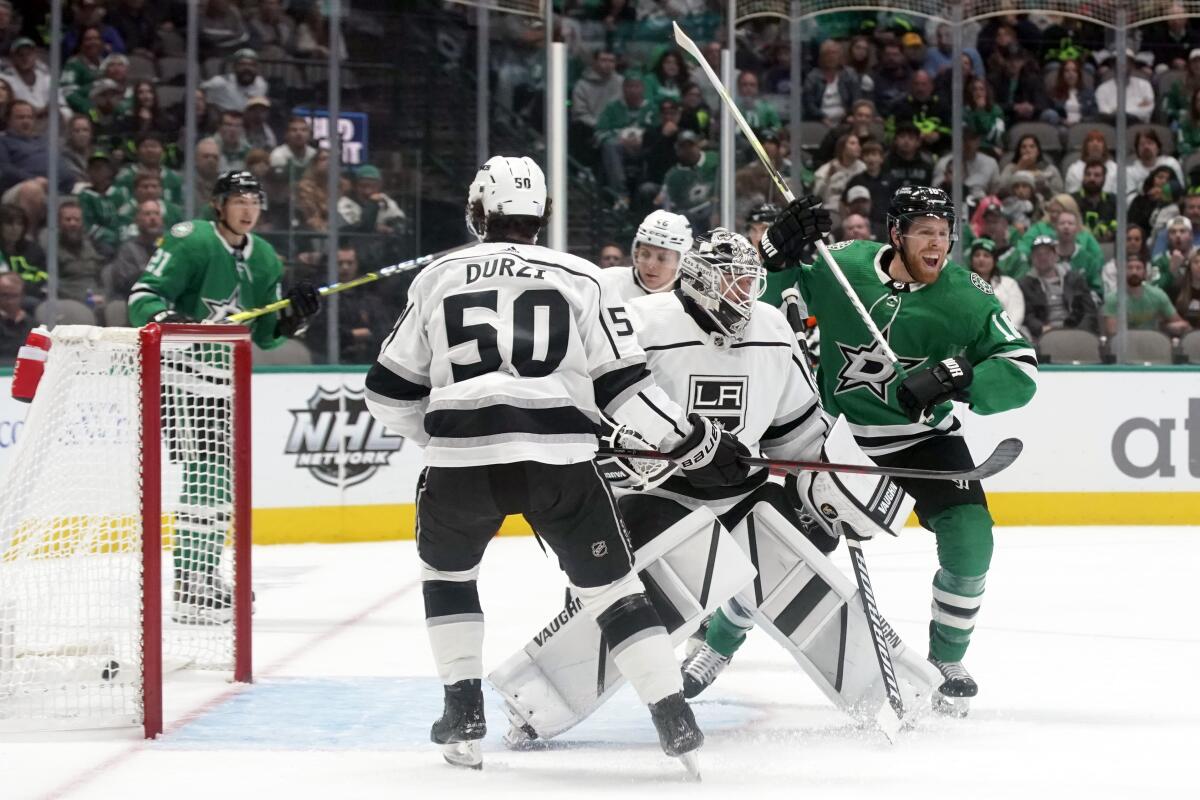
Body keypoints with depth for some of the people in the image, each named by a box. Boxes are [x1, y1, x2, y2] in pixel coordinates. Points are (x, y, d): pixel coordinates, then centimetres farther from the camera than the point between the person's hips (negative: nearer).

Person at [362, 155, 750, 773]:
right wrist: (695, 443, 11)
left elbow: (390, 392, 18)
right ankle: (675, 719, -1)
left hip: (461, 462, 1)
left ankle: (464, 712, 22)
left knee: (446, 568, 28)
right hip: (559, 459, -1)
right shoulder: (581, 279, 10)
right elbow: (623, 385, 3)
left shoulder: (438, 278, 15)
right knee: (611, 585, 10)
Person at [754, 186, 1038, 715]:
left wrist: (957, 378, -37)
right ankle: (718, 643, 22)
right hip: (841, 430, 0)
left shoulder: (968, 298, -15)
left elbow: (1020, 374, -19)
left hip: (925, 435, 0)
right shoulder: (840, 267, -13)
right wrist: (778, 253, -23)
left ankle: (947, 662, 7)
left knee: (969, 540, -18)